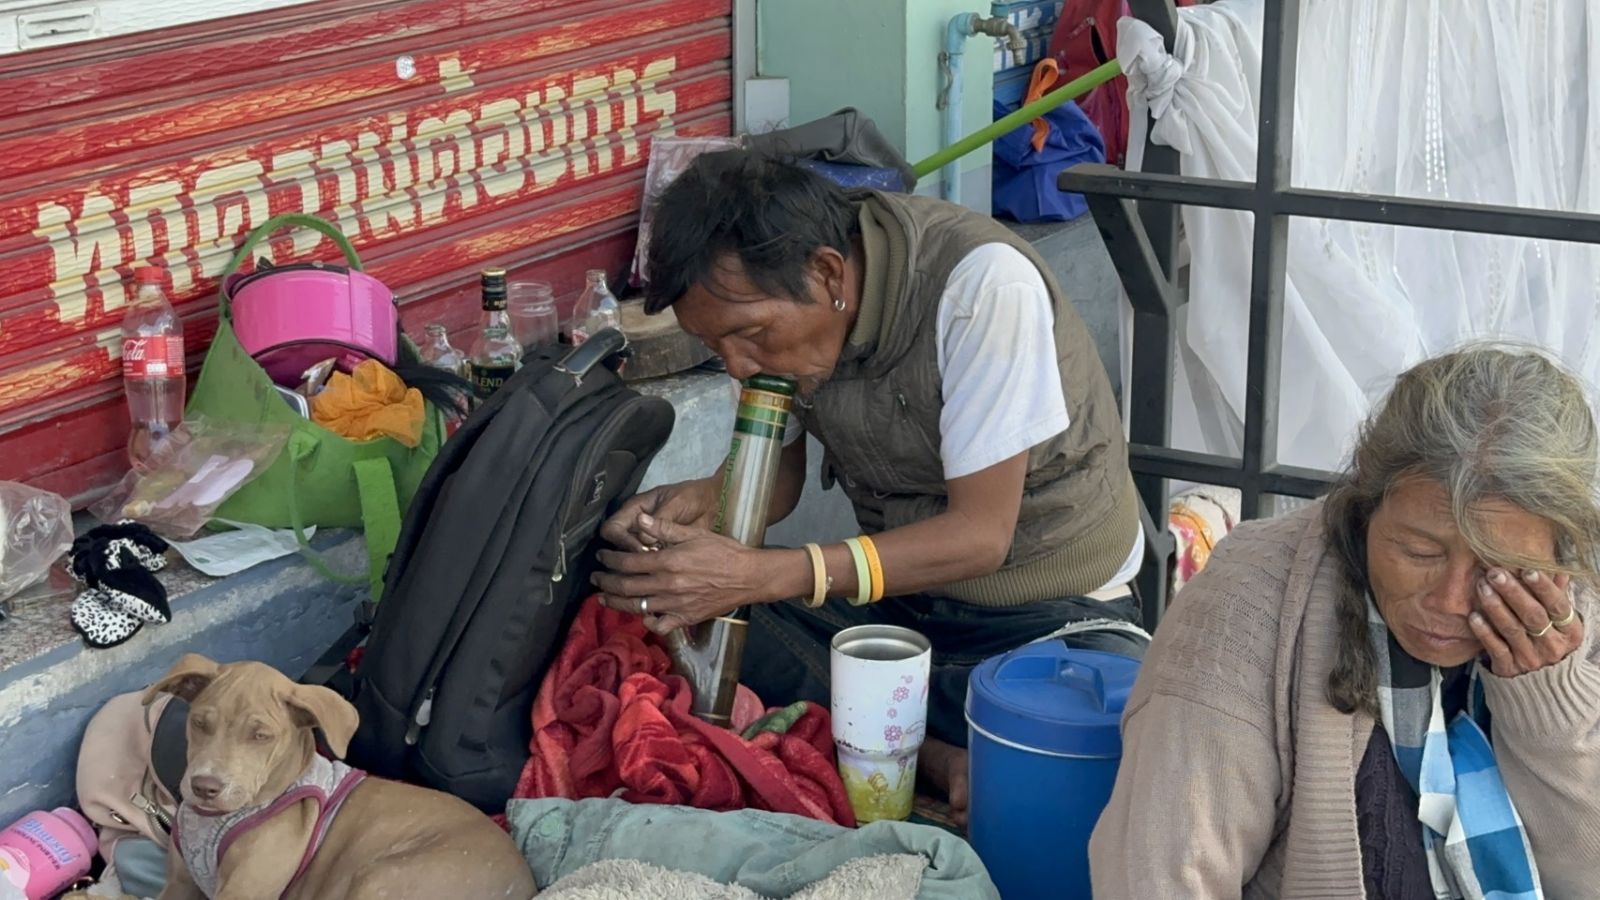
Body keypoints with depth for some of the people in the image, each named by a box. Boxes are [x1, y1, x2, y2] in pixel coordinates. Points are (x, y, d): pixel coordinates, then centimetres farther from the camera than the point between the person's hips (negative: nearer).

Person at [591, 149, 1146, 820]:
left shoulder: (982, 282, -26)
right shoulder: (769, 302, -7)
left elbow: (982, 533, -24)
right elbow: (777, 472, 7)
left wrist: (760, 576, -32)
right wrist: (704, 500, -19)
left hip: (1052, 613, -6)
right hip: (895, 591, 6)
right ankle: (931, 757, -18)